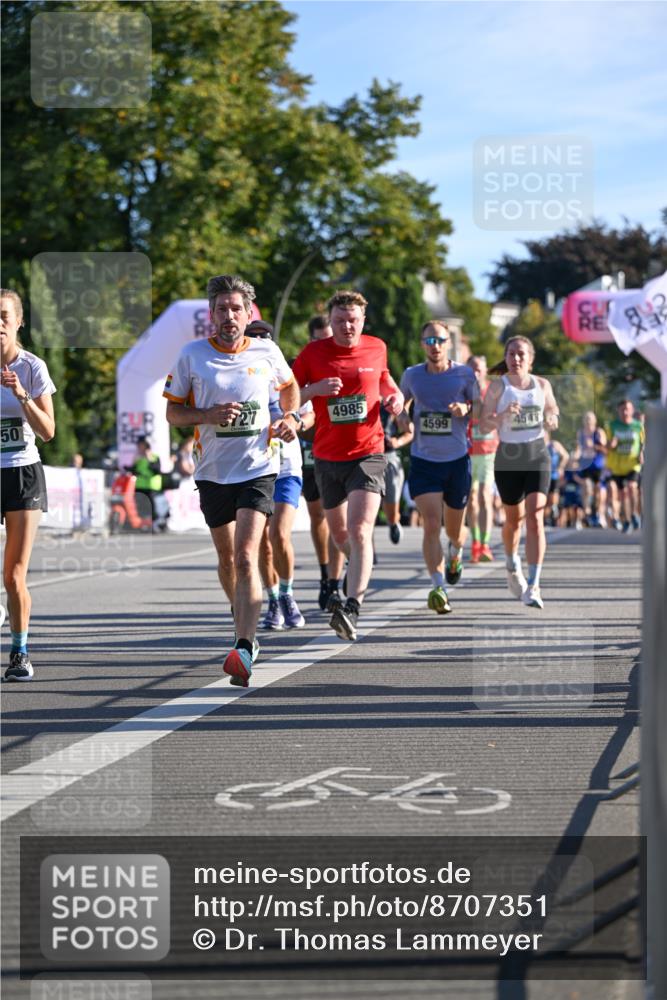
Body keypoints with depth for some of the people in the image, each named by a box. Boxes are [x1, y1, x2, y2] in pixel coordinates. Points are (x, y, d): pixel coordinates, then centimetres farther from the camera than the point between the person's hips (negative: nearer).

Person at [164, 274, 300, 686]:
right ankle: (246, 629, 40)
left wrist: (291, 416, 4)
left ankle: (244, 651, -26)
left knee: (246, 556, -17)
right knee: (227, 558, 15)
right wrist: (210, 415, -15)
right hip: (213, 472, 2)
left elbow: (289, 386, 22)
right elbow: (173, 411, 3)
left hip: (257, 470, -2)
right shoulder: (192, 355, -2)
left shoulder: (267, 352, 1)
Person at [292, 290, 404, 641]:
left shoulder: (376, 348, 2)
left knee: (360, 530, -19)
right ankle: (361, 567, 51)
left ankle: (351, 609, -28)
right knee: (339, 533, 16)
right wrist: (314, 389, -18)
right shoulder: (313, 353, -3)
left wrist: (394, 398, 3)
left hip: (368, 453, -2)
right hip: (327, 456, 2)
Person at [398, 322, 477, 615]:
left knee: (454, 530, 14)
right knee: (431, 525, -16)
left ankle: (456, 552, 51)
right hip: (423, 461, 0)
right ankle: (438, 588, -19)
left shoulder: (464, 374, -2)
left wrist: (465, 409, -19)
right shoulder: (412, 375, 3)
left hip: (457, 460, 0)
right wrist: (403, 416, -3)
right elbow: (403, 402, 20)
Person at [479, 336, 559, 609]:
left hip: (537, 456, 0)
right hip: (508, 457, 0)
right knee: (514, 519, 14)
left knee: (535, 518, -14)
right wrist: (503, 415, -24)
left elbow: (553, 413, 17)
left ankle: (533, 586, -17)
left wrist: (552, 421, -6)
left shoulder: (542, 385, 3)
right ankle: (512, 568, 44)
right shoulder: (497, 386, -3)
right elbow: (483, 425, -6)